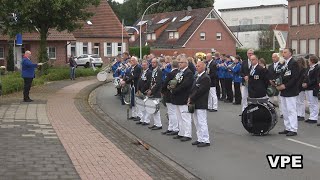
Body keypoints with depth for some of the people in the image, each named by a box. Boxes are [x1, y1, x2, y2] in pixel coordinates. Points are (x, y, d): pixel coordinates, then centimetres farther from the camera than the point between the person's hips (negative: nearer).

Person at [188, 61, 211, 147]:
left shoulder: (206, 78, -14)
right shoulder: (198, 77, 17)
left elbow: (200, 91, -19)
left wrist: (191, 99, -14)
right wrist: (191, 98, 1)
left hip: (201, 104, -10)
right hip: (195, 104, 10)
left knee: (202, 122, -6)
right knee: (197, 122, 14)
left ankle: (205, 140, -1)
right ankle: (200, 139, 21)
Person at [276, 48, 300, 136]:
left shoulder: (294, 63, -11)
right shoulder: (283, 63, 15)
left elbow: (295, 77, -17)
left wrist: (285, 86, -19)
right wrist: (279, 85, 2)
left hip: (290, 91, -9)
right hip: (283, 91, 9)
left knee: (291, 110, -6)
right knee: (285, 111, 12)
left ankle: (293, 130, -2)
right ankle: (287, 128, 20)